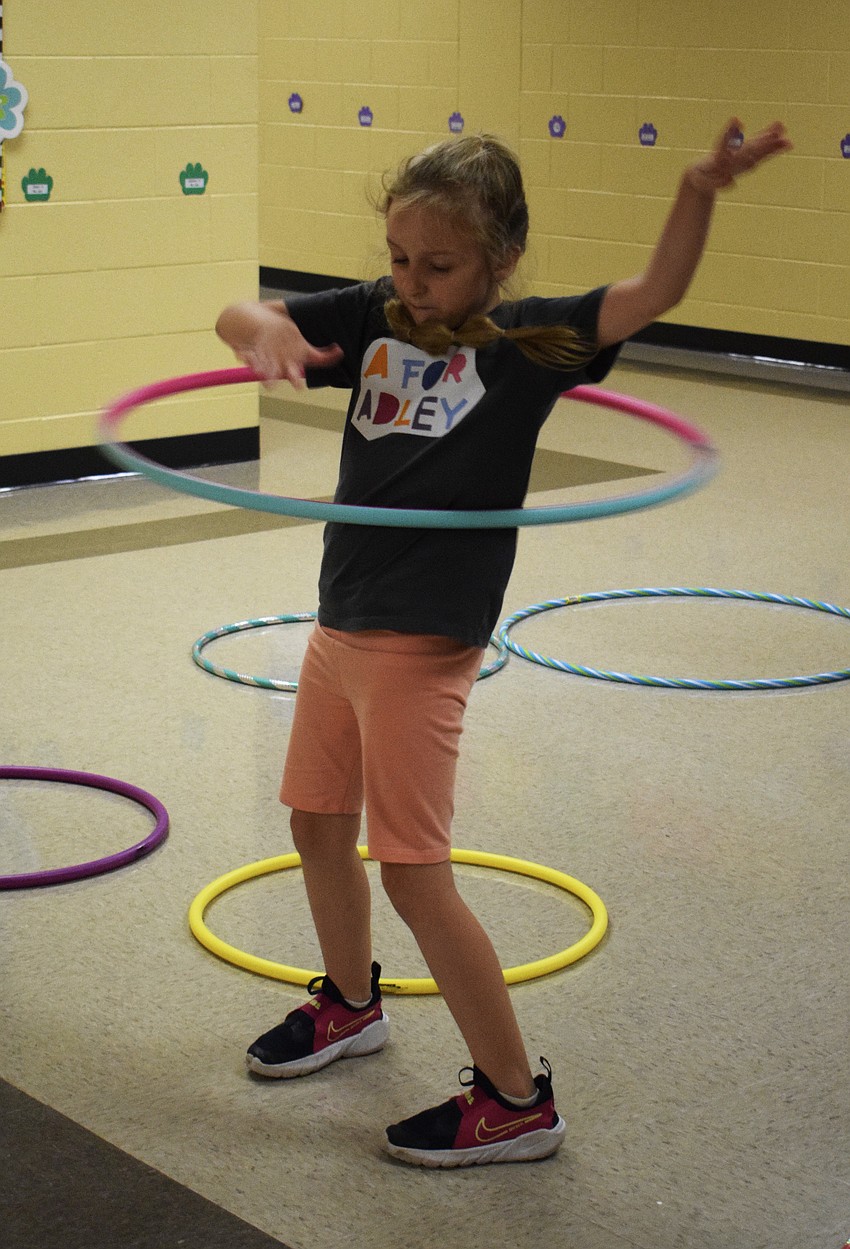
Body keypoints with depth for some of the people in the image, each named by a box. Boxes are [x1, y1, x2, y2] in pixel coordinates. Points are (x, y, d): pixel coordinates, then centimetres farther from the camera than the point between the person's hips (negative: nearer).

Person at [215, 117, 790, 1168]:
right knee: (318, 825, 23)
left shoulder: (524, 340, -10)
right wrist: (264, 330, -21)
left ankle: (517, 1098, 7)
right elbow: (243, 317, 3)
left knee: (414, 874, -6)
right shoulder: (373, 317, 3)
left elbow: (654, 294, -21)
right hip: (340, 624, 7)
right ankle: (350, 1003, 48)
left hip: (422, 645, -7)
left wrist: (698, 195, -39)